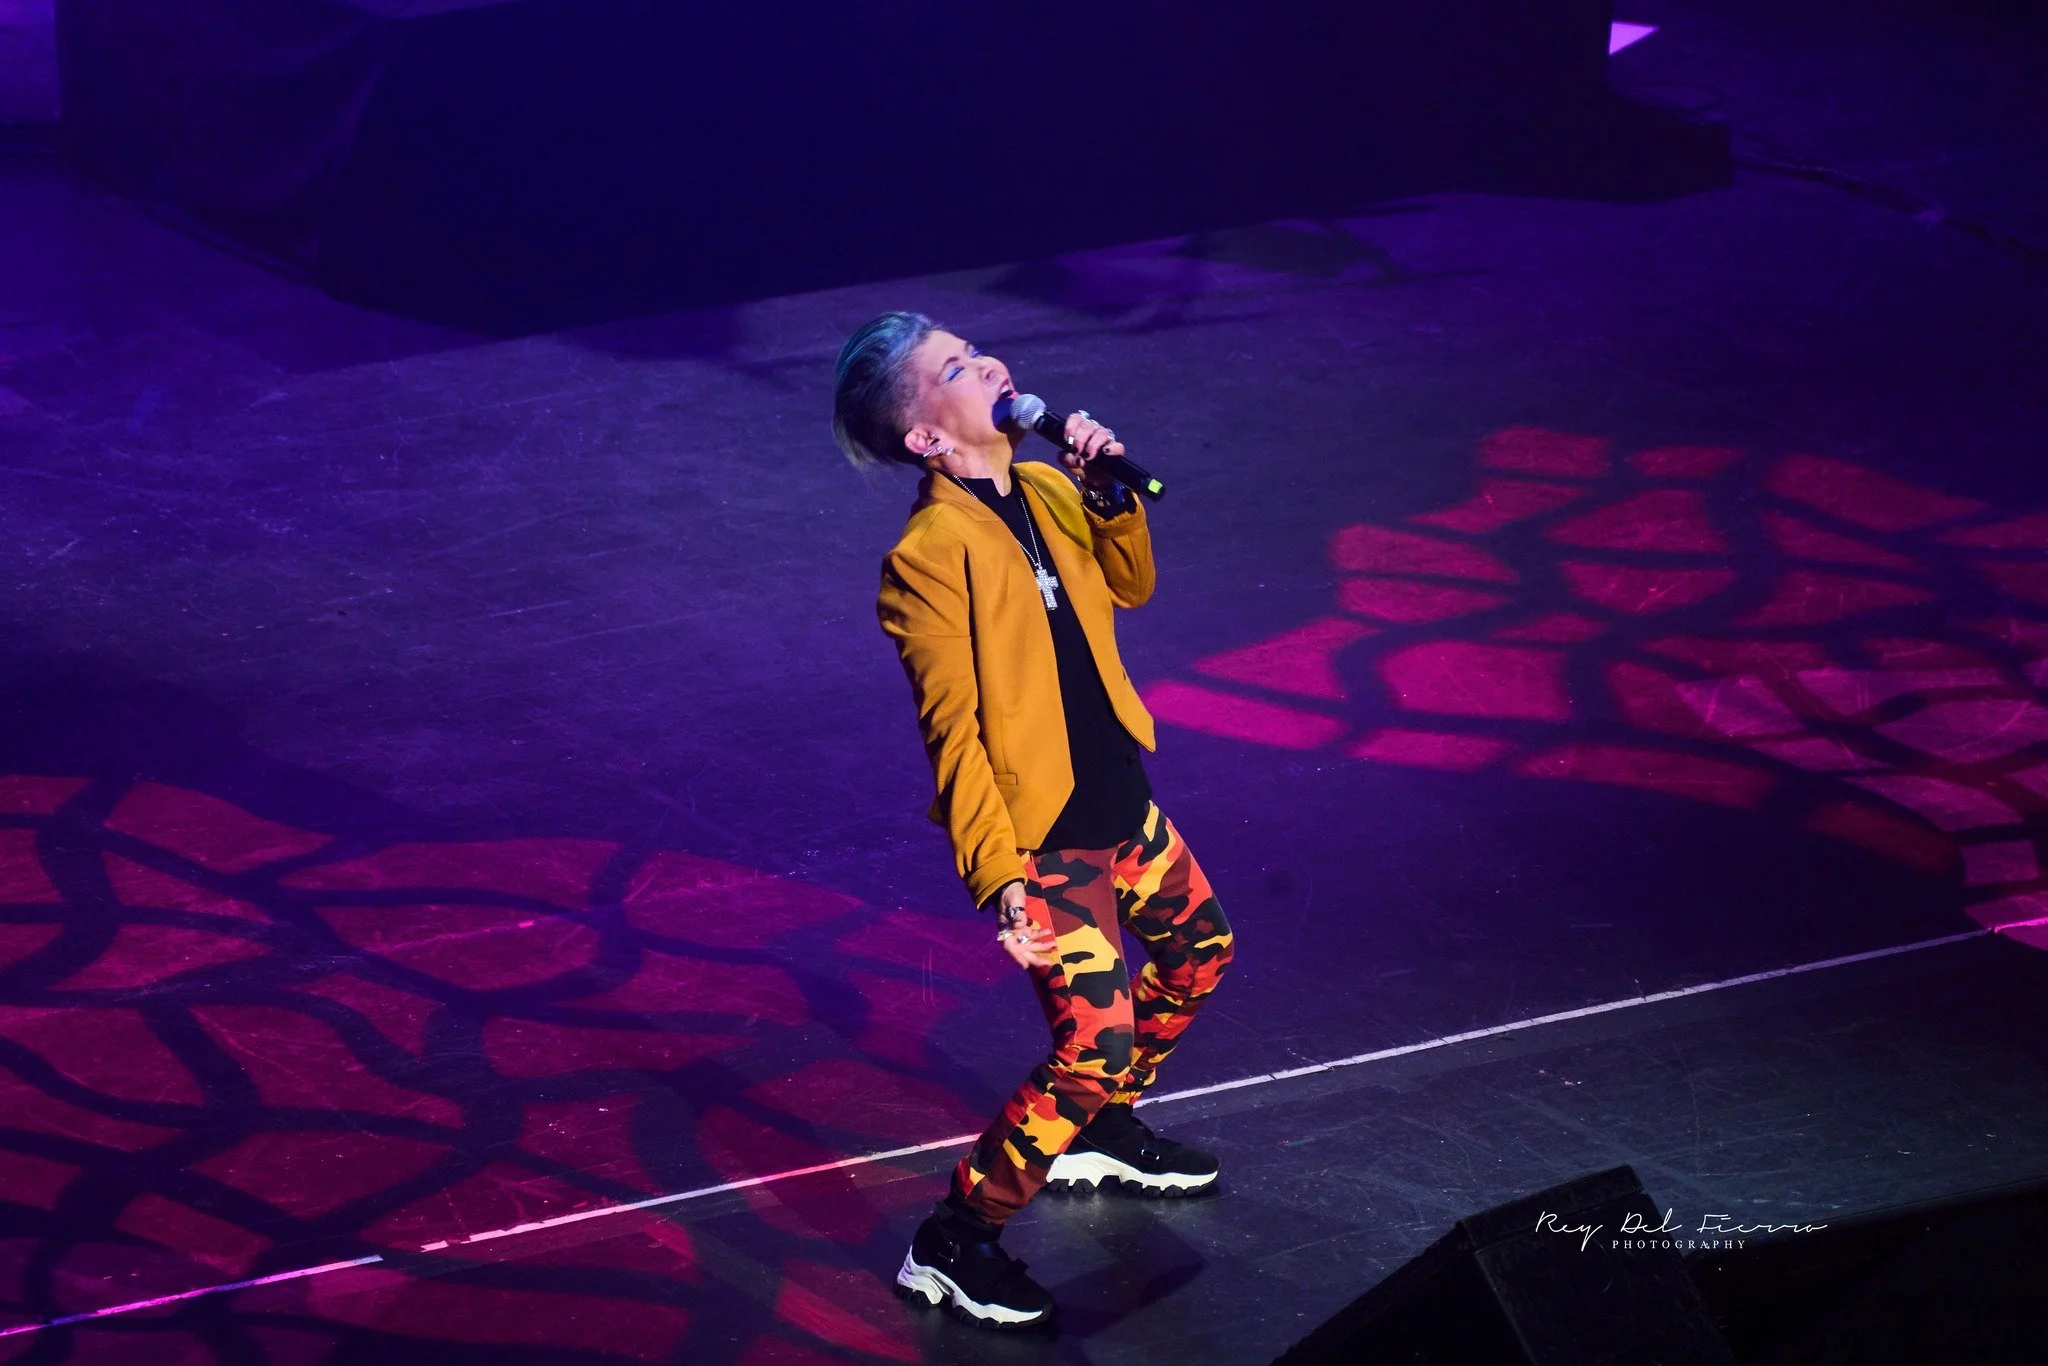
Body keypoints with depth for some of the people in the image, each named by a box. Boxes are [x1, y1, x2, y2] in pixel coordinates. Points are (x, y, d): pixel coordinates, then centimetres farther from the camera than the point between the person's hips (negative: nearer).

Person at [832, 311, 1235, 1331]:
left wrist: (1108, 492, -3)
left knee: (1198, 950, 26)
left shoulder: (1045, 491, 0)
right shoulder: (930, 557, -23)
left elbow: (1129, 585, 16)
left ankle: (1100, 1134, 46)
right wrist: (999, 879, -26)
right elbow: (953, 735, -23)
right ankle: (954, 1247, 1)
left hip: (1120, 804, 9)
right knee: (1096, 1039, -12)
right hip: (1045, 841, -9)